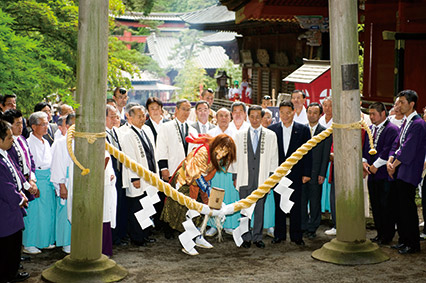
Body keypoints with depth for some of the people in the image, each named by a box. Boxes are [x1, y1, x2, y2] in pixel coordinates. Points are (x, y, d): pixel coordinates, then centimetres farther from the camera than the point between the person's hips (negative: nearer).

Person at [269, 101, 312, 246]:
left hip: (295, 173, -1)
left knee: (296, 205, 3)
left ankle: (296, 236, 12)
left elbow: (307, 153, 1)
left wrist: (306, 173, -3)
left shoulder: (303, 130, 2)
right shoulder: (272, 129, 4)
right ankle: (279, 234, 17)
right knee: (279, 204, 7)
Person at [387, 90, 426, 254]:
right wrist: (390, 161, -1)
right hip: (399, 173, 9)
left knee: (407, 208, -6)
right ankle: (403, 240, 21)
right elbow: (396, 144, 16)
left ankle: (413, 245, 2)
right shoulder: (405, 123, 16)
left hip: (408, 173, -9)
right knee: (400, 208, 12)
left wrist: (394, 165, -10)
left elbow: (408, 150, -18)